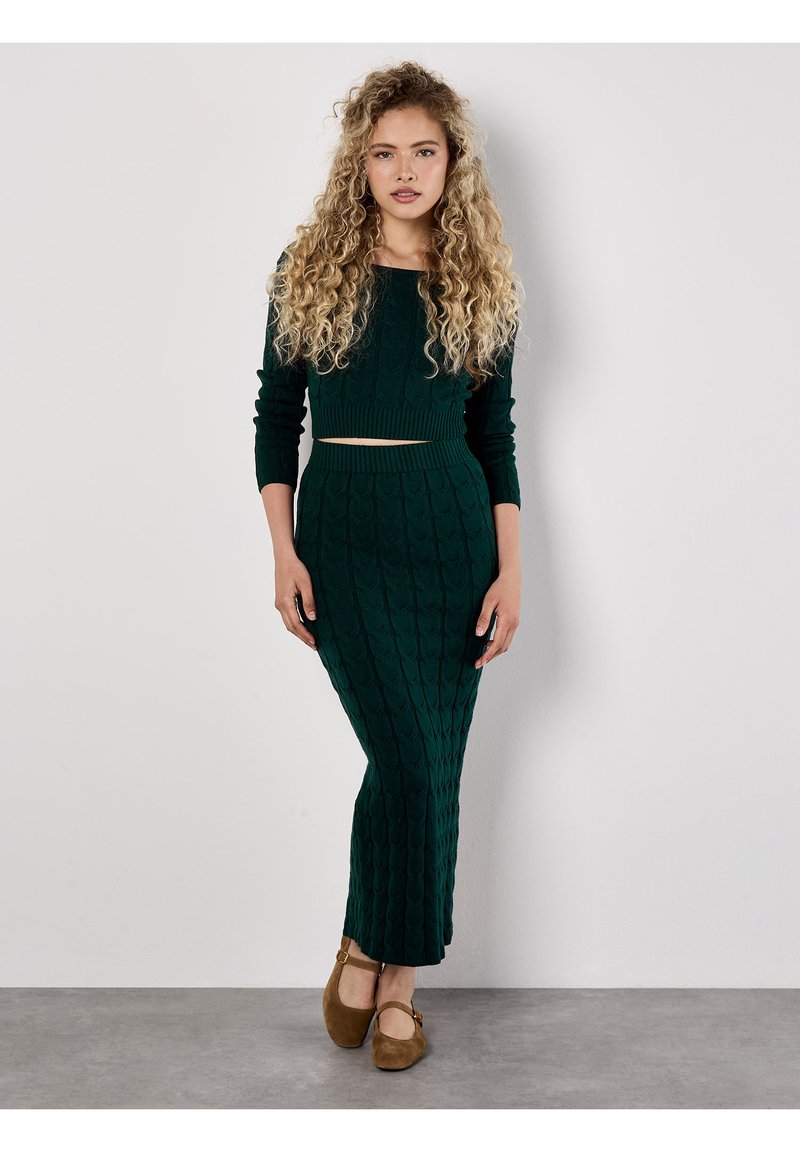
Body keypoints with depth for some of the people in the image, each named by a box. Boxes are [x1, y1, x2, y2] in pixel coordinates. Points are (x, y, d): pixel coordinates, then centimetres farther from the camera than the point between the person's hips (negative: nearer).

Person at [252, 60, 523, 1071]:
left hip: (455, 531, 2)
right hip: (344, 529, -2)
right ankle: (370, 955, 12)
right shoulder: (309, 268, 4)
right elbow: (276, 415, 5)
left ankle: (389, 970, 21)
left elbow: (495, 433, 8)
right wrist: (284, 553, -4)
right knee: (408, 756, -12)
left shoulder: (481, 281, 8)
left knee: (433, 763, 4)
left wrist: (510, 572, 2)